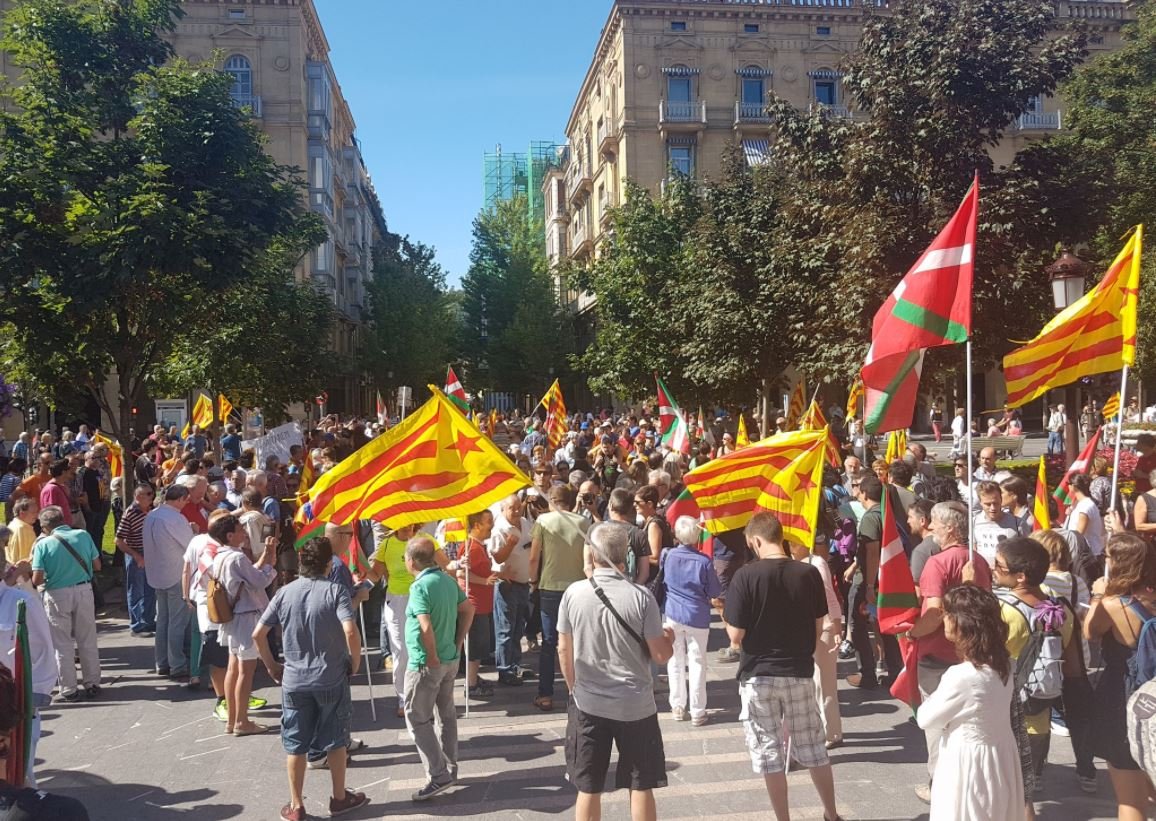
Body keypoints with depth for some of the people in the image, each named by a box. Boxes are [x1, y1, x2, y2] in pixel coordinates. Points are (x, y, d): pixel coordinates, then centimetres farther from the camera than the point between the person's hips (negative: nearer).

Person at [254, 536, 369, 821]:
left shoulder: (285, 593, -1)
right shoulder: (335, 591, -12)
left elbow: (257, 634, -1)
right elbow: (351, 632, -24)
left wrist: (272, 666, 11)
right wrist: (355, 664, -8)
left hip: (294, 680, 2)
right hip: (332, 679, -2)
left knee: (295, 745, 12)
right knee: (335, 742, 14)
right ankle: (339, 798, 27)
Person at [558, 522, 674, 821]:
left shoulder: (573, 593, -8)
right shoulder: (641, 596, -13)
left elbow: (564, 651, 1)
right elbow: (660, 655, -9)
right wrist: (668, 639, 13)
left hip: (588, 704, 2)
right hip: (636, 705, -1)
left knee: (588, 788, 12)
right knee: (640, 786, 12)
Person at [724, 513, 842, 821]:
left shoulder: (746, 575, -15)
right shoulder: (809, 573, -5)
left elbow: (736, 635, -12)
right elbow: (818, 628, 4)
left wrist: (729, 623, 8)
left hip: (758, 674, -3)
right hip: (800, 672, 3)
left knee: (769, 752, 9)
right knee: (814, 748, 18)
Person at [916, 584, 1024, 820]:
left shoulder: (961, 676, -28)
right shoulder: (1002, 664, -4)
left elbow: (926, 720, -14)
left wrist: (932, 700, 1)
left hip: (969, 763, -7)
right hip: (1000, 757, 7)